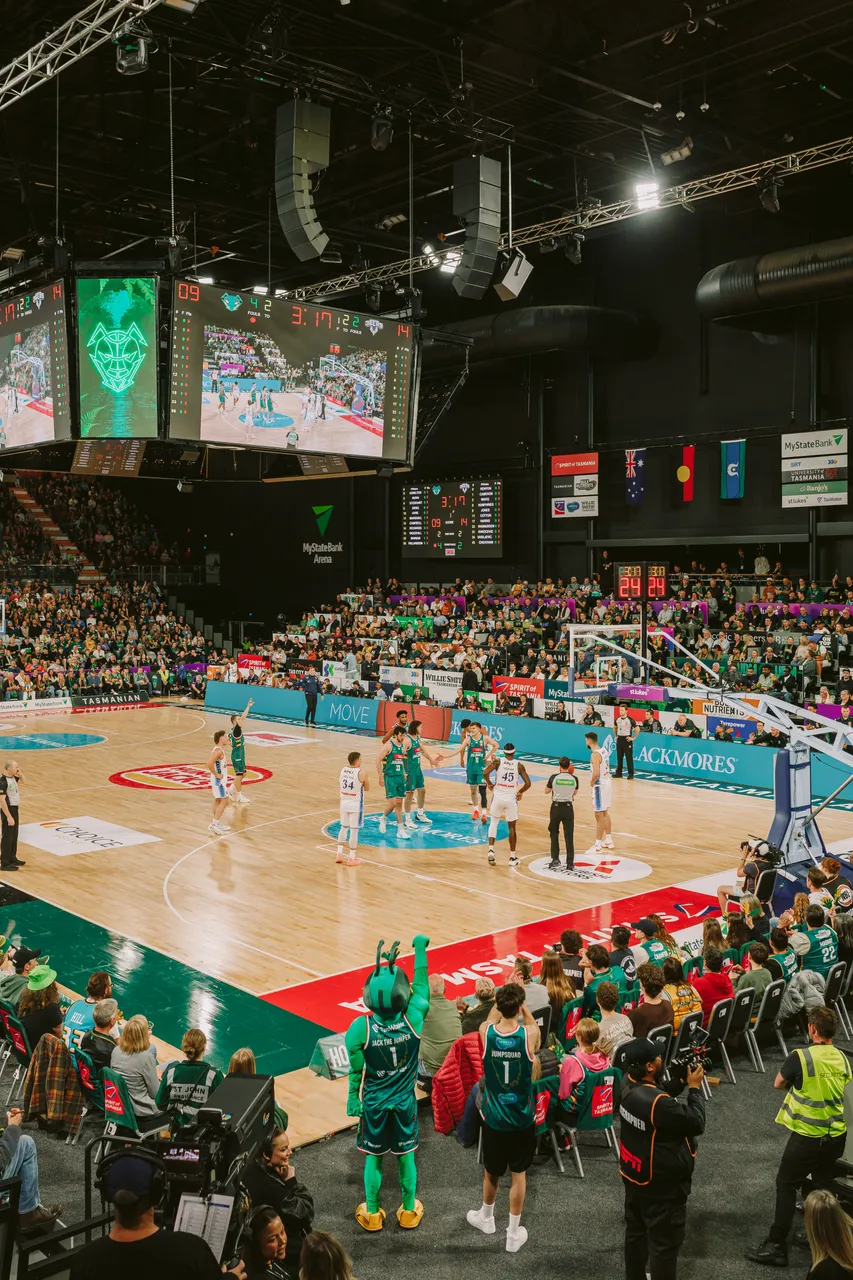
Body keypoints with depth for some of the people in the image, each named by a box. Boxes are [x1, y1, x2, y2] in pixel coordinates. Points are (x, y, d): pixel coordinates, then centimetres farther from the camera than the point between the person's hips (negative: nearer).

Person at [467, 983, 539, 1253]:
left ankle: (486, 1218, 45)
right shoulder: (530, 1034, -22)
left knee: (491, 1171, 22)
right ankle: (513, 1234, 27)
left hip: (493, 1116, 1)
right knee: (518, 1174, 16)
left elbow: (493, 1017, 8)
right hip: (522, 1118, -1)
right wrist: (521, 1002, 7)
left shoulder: (486, 1031, -18)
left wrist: (502, 998, 11)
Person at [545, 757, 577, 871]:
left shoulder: (554, 777, -11)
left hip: (556, 807, -1)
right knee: (569, 836, 6)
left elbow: (547, 791, 2)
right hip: (568, 808, 1)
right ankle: (570, 863, 7)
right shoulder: (574, 779, -6)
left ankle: (555, 860, 11)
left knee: (554, 833, 16)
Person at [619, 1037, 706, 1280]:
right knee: (665, 1243, 8)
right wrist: (694, 1088, -13)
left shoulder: (629, 1084, -10)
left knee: (635, 1232, 24)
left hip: (633, 1176, 9)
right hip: (660, 1185, -9)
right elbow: (696, 1124, -23)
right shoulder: (658, 1103, -36)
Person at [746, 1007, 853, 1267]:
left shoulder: (800, 1057, -19)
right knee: (823, 1186, 23)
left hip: (807, 1136, -5)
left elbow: (778, 1084, -4)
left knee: (786, 1185, 7)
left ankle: (777, 1246, 8)